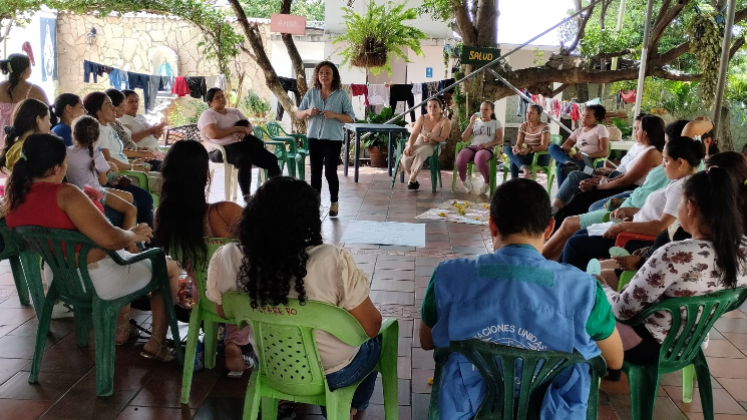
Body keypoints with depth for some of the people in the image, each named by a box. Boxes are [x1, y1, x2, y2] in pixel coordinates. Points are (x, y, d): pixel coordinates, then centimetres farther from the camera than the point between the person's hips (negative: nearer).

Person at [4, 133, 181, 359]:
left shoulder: (16, 195, -4)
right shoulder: (64, 194, -29)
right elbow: (111, 239, -33)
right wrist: (134, 235, -14)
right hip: (97, 278, -9)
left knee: (129, 254, 37)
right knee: (171, 267, 14)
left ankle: (121, 328, 42)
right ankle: (156, 344, 16)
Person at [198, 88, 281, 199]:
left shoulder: (234, 111, 23)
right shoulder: (207, 115, 1)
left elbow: (249, 126, 16)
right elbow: (214, 134, -17)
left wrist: (244, 132, -10)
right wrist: (237, 128, -10)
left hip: (243, 143, 7)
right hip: (222, 149, -7)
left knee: (271, 159, -16)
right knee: (244, 161, -39)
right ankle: (247, 198, -43)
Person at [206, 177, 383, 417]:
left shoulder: (227, 259, -19)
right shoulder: (332, 262, -31)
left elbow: (224, 313, 0)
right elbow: (370, 327, -20)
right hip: (332, 374, -4)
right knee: (375, 340, 29)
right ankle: (352, 407, 44)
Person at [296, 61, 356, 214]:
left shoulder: (341, 95, -3)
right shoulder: (311, 93, 5)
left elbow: (351, 117, -4)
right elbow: (298, 114, 9)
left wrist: (335, 115, -19)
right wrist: (308, 112, -13)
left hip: (333, 140, -3)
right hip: (314, 138, 3)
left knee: (330, 172, -2)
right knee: (315, 173, 8)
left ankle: (334, 203, 17)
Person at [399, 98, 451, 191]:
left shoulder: (445, 122, -10)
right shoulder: (422, 119, -3)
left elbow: (442, 138, -7)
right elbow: (414, 134, -7)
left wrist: (432, 138, -28)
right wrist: (410, 145, -27)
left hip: (431, 146, -2)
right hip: (417, 143, 2)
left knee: (420, 153, -38)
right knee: (406, 157, -29)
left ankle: (412, 179, -18)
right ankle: (413, 180, -5)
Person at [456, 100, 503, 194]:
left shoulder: (496, 123, 17)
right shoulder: (475, 122, 23)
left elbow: (500, 139, 2)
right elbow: (464, 139, 12)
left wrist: (487, 144, -15)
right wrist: (471, 124, 3)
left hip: (488, 149, -3)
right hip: (473, 146, 3)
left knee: (479, 159, -42)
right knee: (460, 158, -35)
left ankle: (487, 181, -14)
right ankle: (464, 180, -6)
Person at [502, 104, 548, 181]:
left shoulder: (544, 127, -13)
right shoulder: (523, 126, 3)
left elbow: (544, 147, -23)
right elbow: (518, 144, -4)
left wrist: (529, 150, -40)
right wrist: (516, 148, -30)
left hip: (541, 156, -6)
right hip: (528, 154, 6)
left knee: (514, 160, -30)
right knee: (507, 148, -23)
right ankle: (525, 169, -40)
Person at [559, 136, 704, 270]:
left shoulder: (682, 189, -21)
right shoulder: (679, 183, 10)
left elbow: (661, 226, -28)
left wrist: (623, 226, -22)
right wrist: (628, 211, 7)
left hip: (643, 240, -11)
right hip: (637, 231, 11)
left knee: (575, 244, -10)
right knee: (578, 235, 14)